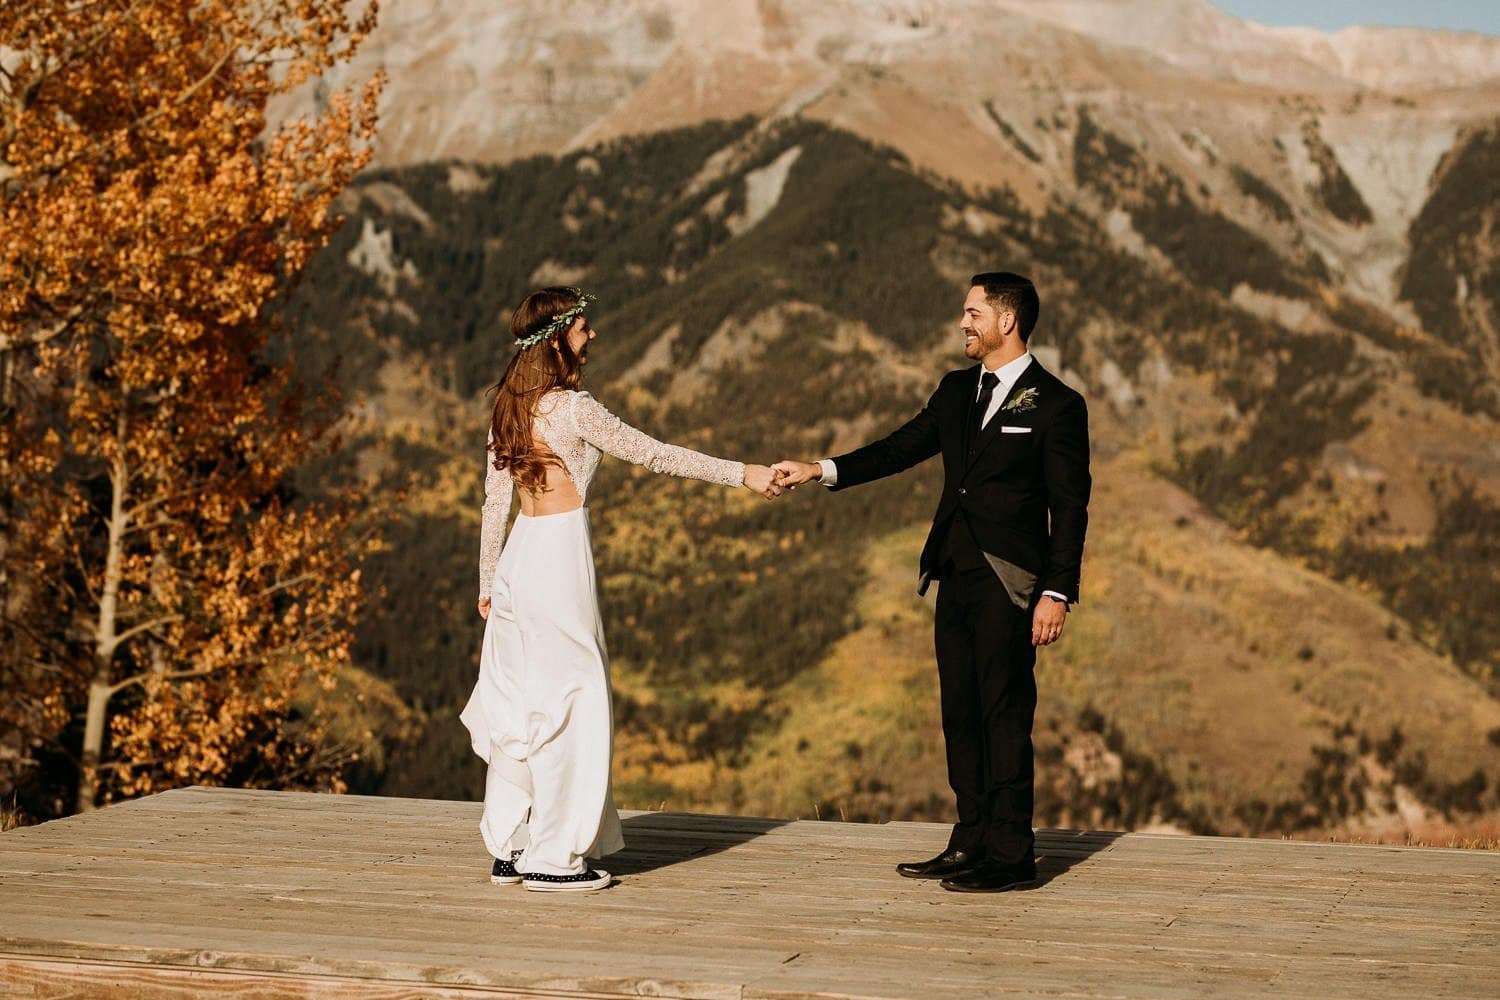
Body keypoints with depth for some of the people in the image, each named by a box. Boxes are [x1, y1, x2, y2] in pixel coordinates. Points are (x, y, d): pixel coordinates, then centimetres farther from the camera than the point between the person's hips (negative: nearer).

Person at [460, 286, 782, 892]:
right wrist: (741, 474, -4)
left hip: (518, 559, 8)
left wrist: (487, 583, 22)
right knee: (569, 702, -1)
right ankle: (553, 857, 3)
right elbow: (651, 454, -10)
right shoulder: (571, 407, -13)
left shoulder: (509, 408, 10)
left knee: (520, 704, 12)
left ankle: (508, 849, 17)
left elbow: (494, 503, 14)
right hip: (560, 554, -8)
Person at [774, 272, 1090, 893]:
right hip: (955, 577, 7)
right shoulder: (957, 391, 16)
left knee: (1005, 714, -6)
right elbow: (901, 448, 15)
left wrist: (1058, 592, -14)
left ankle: (1010, 855, 0)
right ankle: (971, 844, 17)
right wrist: (822, 471, 4)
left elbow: (1069, 507, -8)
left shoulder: (1056, 404, -6)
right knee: (960, 714, 10)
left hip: (1009, 583, -7)